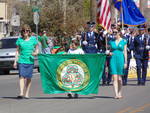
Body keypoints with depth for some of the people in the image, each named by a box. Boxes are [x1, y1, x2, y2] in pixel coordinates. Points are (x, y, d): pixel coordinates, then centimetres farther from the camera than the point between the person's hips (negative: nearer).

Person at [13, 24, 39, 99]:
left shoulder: (33, 39, 5)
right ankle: (21, 93, -19)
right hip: (21, 60, 0)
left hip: (30, 61, 0)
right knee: (21, 76, -12)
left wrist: (36, 53, -11)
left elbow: (37, 49, 12)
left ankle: (27, 94, 11)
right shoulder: (19, 40, 6)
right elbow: (17, 51, 11)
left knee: (28, 77, 3)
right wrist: (15, 61, 6)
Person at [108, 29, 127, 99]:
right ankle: (116, 94, -11)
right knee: (115, 78, -8)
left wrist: (125, 62, -3)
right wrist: (109, 53, -5)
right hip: (113, 60, 1)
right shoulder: (111, 41, 9)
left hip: (120, 59, -1)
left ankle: (120, 93, 23)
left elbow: (125, 52, 2)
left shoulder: (123, 41, 3)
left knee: (119, 78, 4)